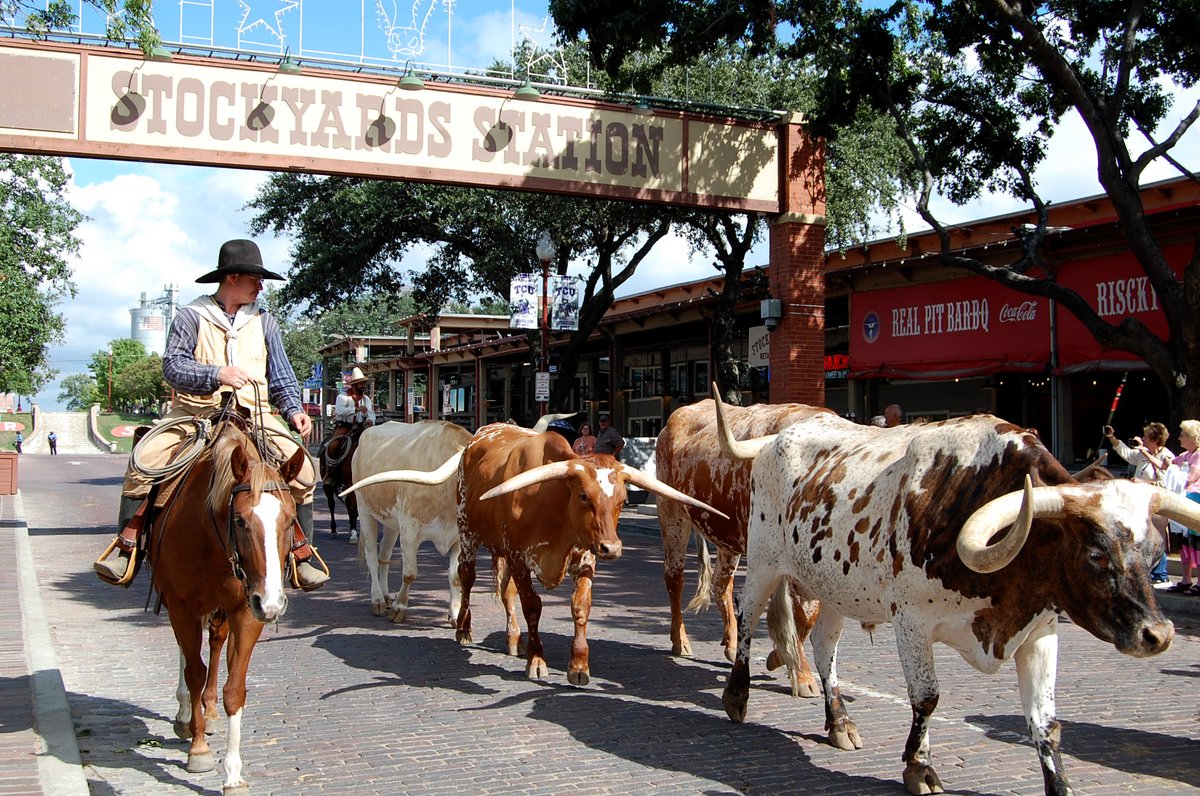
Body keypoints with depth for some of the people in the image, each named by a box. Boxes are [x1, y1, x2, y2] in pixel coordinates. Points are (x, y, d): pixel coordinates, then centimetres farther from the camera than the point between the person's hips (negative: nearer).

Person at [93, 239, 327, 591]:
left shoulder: (263, 321, 12)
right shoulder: (192, 316, 1)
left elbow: (281, 376, 13)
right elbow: (172, 366, -8)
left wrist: (293, 409, -4)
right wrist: (216, 374, -23)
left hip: (253, 414, 2)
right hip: (196, 410, -2)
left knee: (301, 468, -17)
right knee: (144, 459, -22)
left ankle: (301, 555, -5)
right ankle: (127, 549, -10)